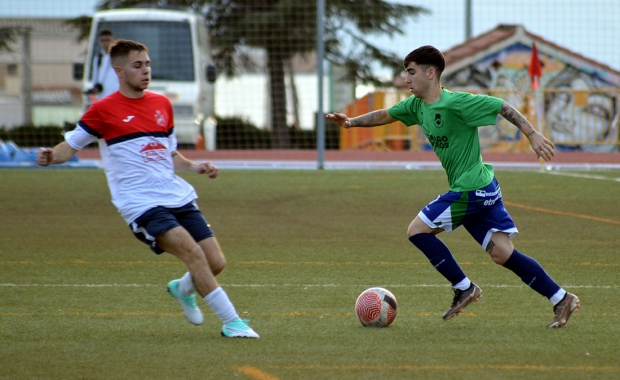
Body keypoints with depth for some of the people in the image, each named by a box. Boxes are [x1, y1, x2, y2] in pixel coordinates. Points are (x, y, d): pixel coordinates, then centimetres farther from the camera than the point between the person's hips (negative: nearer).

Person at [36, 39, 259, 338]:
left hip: (179, 197, 6)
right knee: (193, 252, -23)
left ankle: (182, 289, 32)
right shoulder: (104, 110, -2)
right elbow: (70, 146, 3)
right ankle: (231, 322, -16)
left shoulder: (162, 104, 14)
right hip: (141, 205, -6)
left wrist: (195, 167, 8)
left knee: (215, 263, -2)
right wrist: (50, 156, -18)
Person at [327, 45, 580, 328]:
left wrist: (533, 135, -19)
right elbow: (386, 115, 22)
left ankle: (464, 288, 2)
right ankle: (561, 299, 7)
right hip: (483, 189, 9)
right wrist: (352, 122, 9)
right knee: (503, 254, 5)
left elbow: (502, 106, -15)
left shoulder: (455, 103, -16)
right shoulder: (417, 106, 9)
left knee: (417, 230, -4)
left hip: (470, 189, -9)